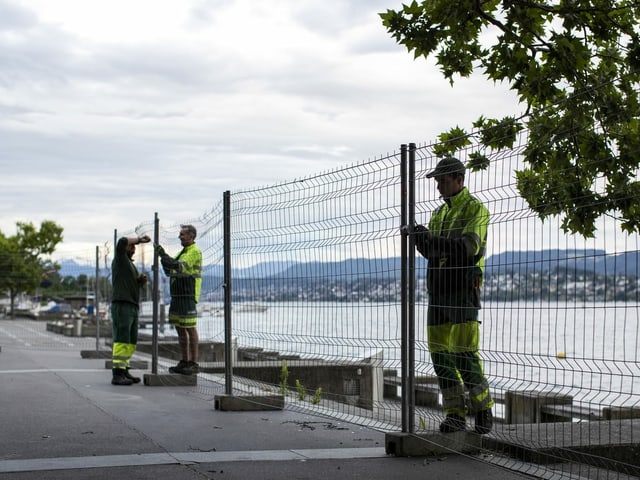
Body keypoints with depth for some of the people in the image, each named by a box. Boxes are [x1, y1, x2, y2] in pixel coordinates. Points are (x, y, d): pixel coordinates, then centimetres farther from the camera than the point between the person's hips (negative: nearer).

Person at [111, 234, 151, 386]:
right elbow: (122, 241, -21)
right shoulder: (120, 260, -2)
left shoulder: (131, 264, 24)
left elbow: (136, 285, 25)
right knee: (122, 341, -13)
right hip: (121, 306, -9)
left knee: (131, 343, 9)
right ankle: (117, 375, -15)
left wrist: (142, 279, 3)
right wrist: (139, 239, -7)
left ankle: (124, 371, 15)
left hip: (132, 308, 9)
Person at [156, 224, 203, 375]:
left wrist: (164, 255, -18)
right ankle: (184, 362, 14)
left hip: (188, 296, -10)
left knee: (190, 329, -8)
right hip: (177, 296, 10)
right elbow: (169, 271, 16)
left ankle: (194, 364, -5)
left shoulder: (194, 252, -10)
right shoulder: (183, 252, 20)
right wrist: (163, 256, 2)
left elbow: (179, 267, -23)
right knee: (180, 329, 10)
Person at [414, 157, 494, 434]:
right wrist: (420, 240, -4)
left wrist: (432, 239, -25)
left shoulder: (476, 209, -4)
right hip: (438, 289, 7)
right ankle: (455, 414, 9)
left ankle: (483, 410, 4)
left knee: (465, 351, -10)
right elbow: (431, 252, 17)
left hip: (462, 289, -7)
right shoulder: (439, 213, 20)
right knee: (440, 352, 3)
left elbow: (469, 246, -19)